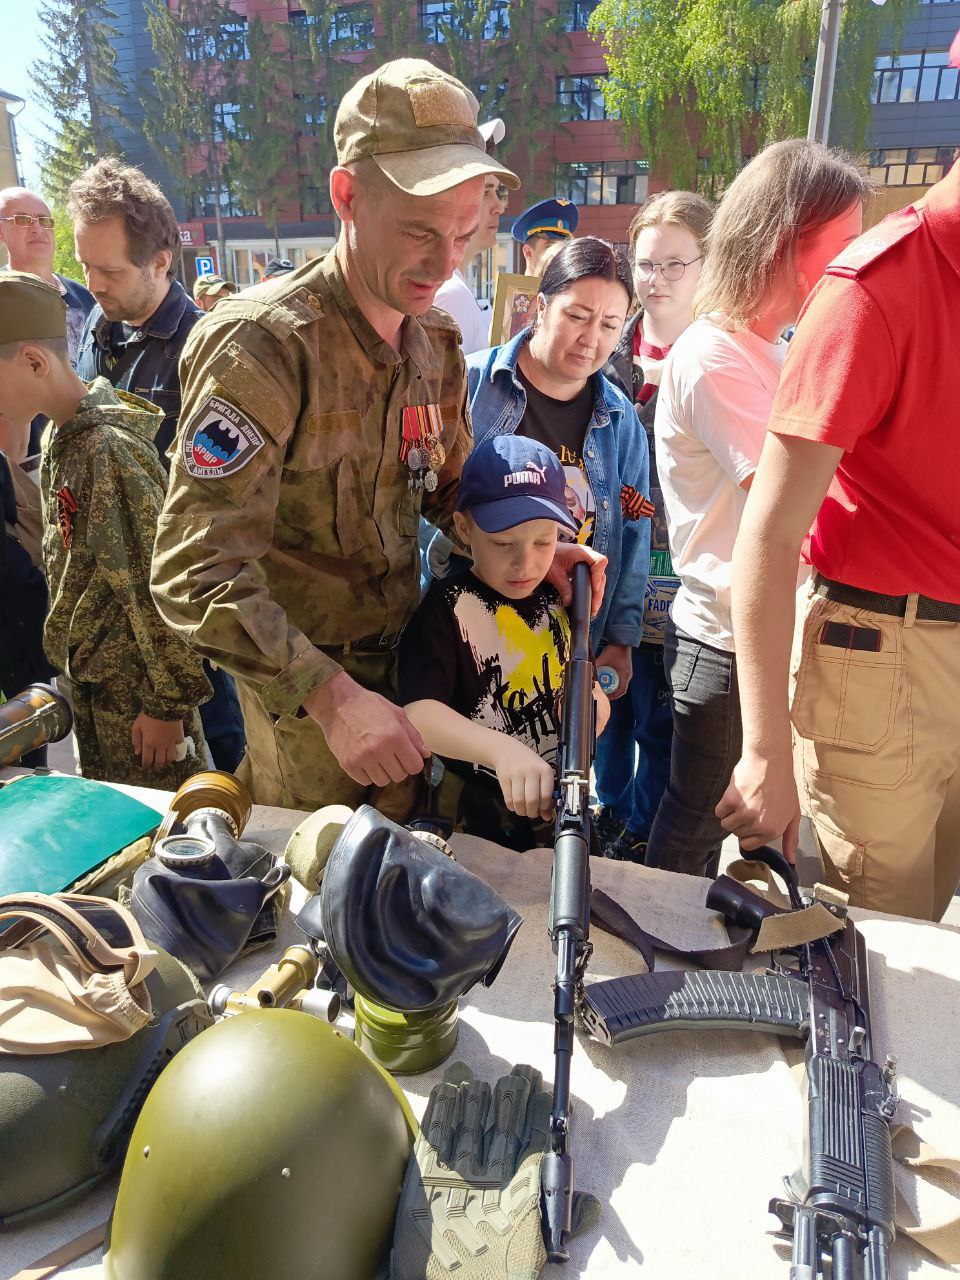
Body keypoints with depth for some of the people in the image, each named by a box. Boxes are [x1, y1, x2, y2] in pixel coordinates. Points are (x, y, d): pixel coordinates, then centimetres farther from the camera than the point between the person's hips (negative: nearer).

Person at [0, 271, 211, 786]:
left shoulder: (109, 449, -23)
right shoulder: (59, 436, 5)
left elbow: (157, 587, -22)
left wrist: (167, 703, -18)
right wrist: (72, 661, 18)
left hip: (136, 687, -9)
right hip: (87, 679, 9)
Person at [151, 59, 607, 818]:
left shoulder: (437, 342, 1)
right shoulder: (263, 344, -24)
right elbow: (197, 571, -29)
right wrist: (331, 696, -38)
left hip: (402, 659, 7)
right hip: (303, 696, -6)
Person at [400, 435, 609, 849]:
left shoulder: (558, 597, 2)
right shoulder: (448, 607, -18)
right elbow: (417, 713, -31)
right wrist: (502, 748, -47)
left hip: (560, 804, 6)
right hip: (478, 815, -6)